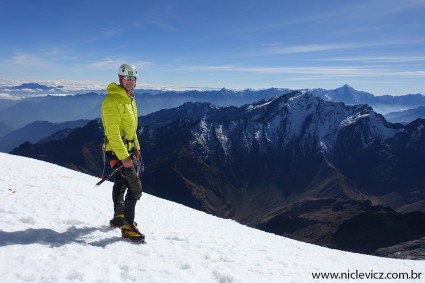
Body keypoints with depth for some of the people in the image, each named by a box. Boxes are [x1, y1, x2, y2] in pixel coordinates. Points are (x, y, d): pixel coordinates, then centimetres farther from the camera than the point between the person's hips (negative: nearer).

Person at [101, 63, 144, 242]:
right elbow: (112, 132, -24)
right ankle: (128, 227, 0)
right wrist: (123, 156, -27)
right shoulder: (113, 100, -19)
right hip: (118, 150, -10)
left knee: (121, 183, 20)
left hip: (128, 148, 10)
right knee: (135, 187, -10)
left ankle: (118, 218, 35)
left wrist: (136, 147, 19)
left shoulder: (129, 98, 12)